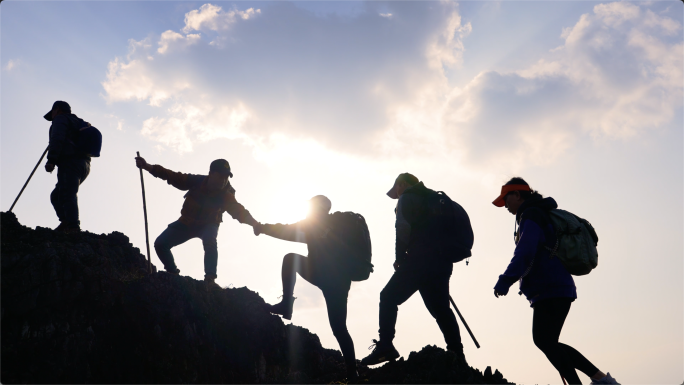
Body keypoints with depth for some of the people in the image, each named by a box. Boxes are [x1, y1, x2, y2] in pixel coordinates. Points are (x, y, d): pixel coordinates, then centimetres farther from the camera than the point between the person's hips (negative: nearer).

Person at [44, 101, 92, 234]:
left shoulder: (61, 119, 6)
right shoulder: (78, 122, 33)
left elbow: (57, 139, -11)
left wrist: (51, 160, -17)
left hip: (69, 161, -9)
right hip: (84, 164, 9)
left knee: (68, 196, -17)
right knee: (56, 195, 13)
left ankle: (73, 227, -28)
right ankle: (66, 222, -5)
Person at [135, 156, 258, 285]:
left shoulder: (226, 195, -25)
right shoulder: (197, 181, -23)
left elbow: (238, 210, -40)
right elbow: (172, 176, -22)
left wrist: (255, 224, -59)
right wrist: (148, 167, -32)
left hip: (208, 225, -2)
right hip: (187, 223, 2)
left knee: (210, 241, -36)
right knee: (160, 244, -9)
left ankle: (210, 279, -33)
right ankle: (173, 273, 14)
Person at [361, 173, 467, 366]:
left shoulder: (406, 198, 2)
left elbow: (403, 228, -14)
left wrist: (399, 256, -5)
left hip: (419, 260, -7)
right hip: (443, 262, 7)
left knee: (388, 298, 1)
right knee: (440, 308, 13)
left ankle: (385, 346, -10)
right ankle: (457, 355, 8)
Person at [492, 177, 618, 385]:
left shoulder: (531, 215, -8)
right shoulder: (544, 215, 24)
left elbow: (525, 252, -24)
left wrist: (506, 280, -31)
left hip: (551, 290, -10)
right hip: (555, 289, 10)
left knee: (545, 342, -12)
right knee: (545, 341, 13)